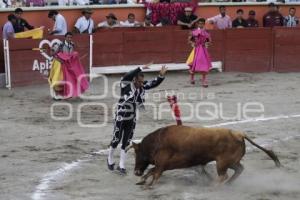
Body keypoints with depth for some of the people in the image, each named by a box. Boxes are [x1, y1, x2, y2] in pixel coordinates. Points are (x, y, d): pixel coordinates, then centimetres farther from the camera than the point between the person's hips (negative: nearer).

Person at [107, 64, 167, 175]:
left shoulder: (142, 86, -2)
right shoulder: (126, 85, -18)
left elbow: (154, 83, -3)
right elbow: (126, 77, -38)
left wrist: (161, 76, -23)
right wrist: (141, 69, -46)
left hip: (131, 119, 5)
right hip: (120, 118, -5)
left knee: (126, 142, 8)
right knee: (116, 140, 6)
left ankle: (121, 165, 17)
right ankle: (110, 159, 31)